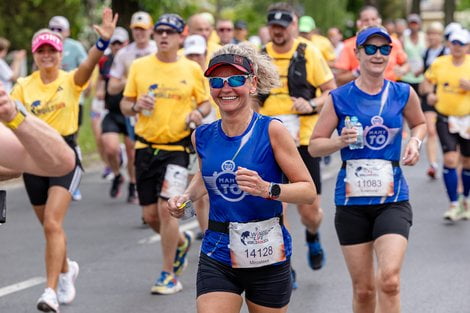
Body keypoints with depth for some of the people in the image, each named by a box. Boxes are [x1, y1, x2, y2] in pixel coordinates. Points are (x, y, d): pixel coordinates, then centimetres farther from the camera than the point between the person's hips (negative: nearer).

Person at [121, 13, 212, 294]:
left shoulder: (192, 69, 1)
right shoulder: (139, 66, 4)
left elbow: (205, 103, 9)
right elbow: (125, 104, 9)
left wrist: (198, 113, -13)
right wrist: (136, 106, -13)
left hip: (177, 147, -3)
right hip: (146, 147, 3)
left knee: (166, 208, -15)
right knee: (151, 214, 6)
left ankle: (169, 275, -2)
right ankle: (182, 241, 38)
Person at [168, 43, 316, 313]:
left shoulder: (271, 130, -10)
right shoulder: (202, 136, 3)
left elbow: (308, 191, -10)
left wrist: (267, 189, -25)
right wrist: (187, 196, 8)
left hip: (267, 257, -3)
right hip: (217, 258, 3)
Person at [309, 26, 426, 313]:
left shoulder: (403, 94, 3)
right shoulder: (340, 98, -1)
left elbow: (419, 123, 23)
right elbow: (315, 145, 4)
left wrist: (415, 142, 2)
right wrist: (340, 141, -16)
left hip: (393, 199, 0)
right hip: (352, 200, 0)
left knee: (389, 280, -19)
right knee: (363, 289, 6)